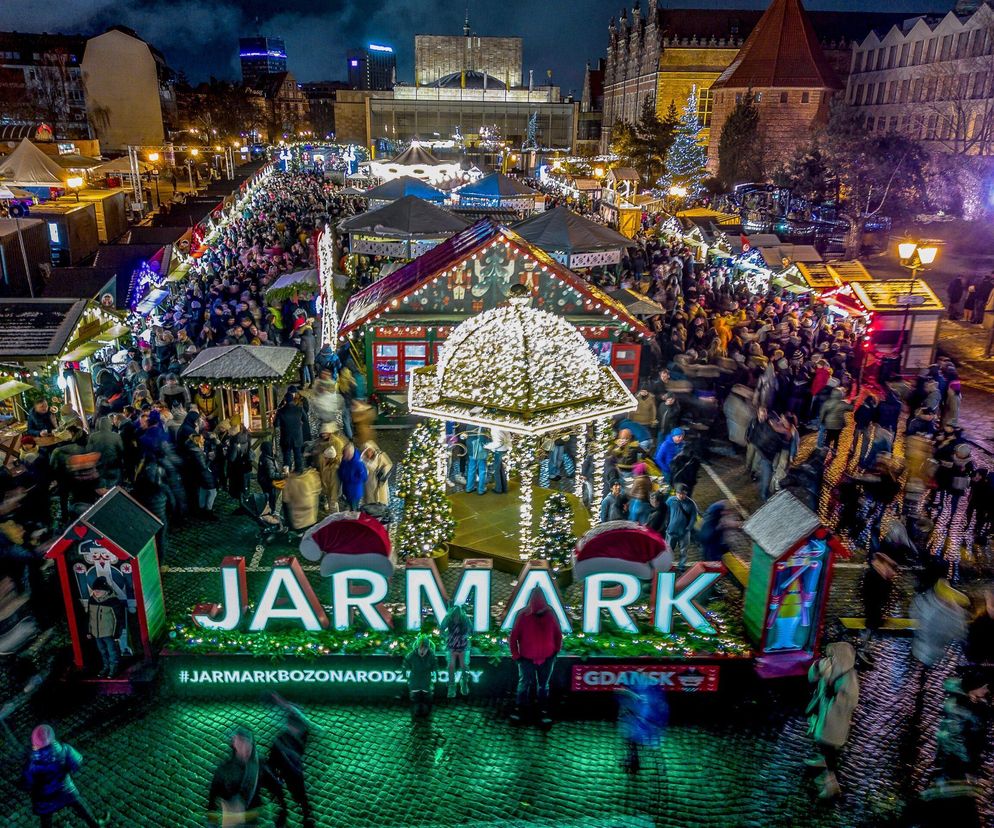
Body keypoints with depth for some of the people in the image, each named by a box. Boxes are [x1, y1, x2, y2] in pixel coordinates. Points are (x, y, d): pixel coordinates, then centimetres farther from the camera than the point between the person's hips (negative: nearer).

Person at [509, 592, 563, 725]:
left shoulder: (550, 614, -10)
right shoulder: (523, 616, -17)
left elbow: (558, 634, 3)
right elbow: (513, 637, -10)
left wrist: (556, 650, 1)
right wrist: (516, 655, -8)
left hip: (547, 658, 2)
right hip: (527, 659, -2)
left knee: (543, 685, 12)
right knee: (524, 684, 6)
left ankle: (544, 711, 22)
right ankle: (519, 709, 21)